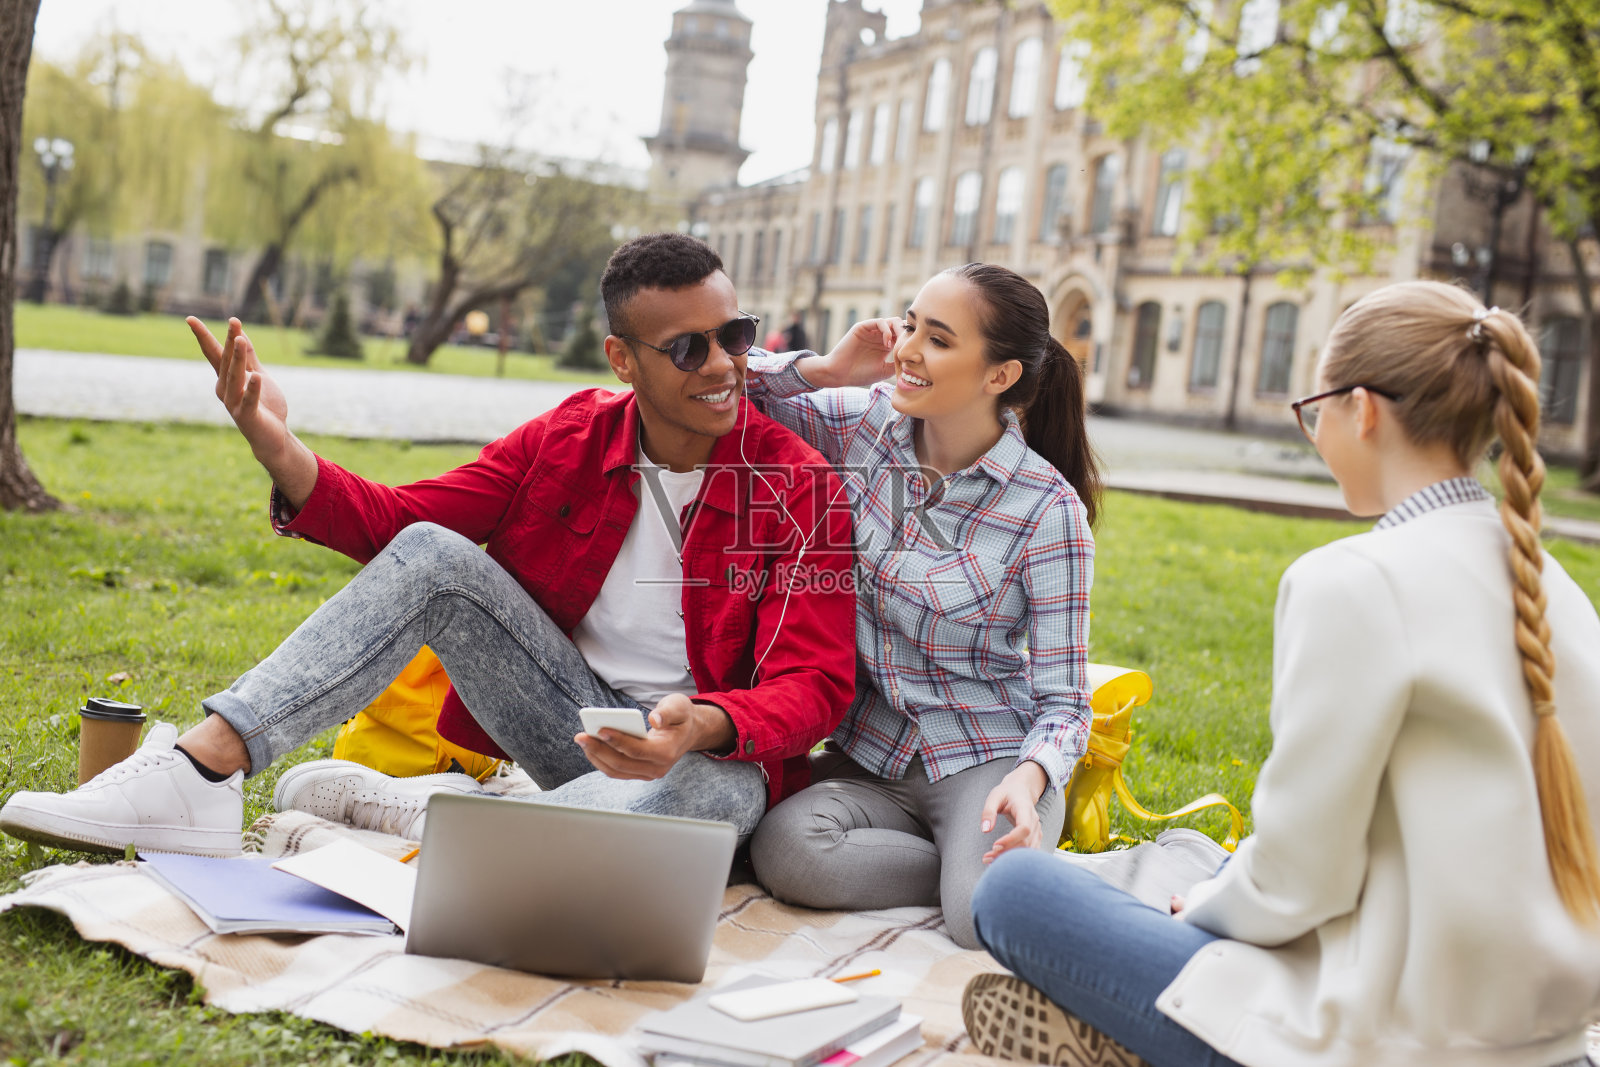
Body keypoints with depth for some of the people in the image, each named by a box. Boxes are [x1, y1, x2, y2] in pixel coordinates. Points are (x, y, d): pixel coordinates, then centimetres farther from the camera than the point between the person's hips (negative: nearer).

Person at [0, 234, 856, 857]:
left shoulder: (799, 485, -11)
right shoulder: (569, 439, 0)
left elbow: (813, 684, -17)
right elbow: (400, 522, 0)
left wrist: (704, 726, -38)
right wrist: (280, 451, -18)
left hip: (709, 747, -3)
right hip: (573, 717, 3)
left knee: (723, 797, -41)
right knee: (429, 556, -17)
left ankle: (421, 814, -25)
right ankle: (200, 771, -25)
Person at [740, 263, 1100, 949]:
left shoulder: (1048, 510, -13)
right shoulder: (867, 422, -2)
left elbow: (1062, 701, -10)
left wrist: (1028, 782, -31)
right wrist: (828, 369, -11)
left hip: (987, 760, -3)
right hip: (870, 756, 4)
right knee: (782, 850, -29)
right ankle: (968, 868, -7)